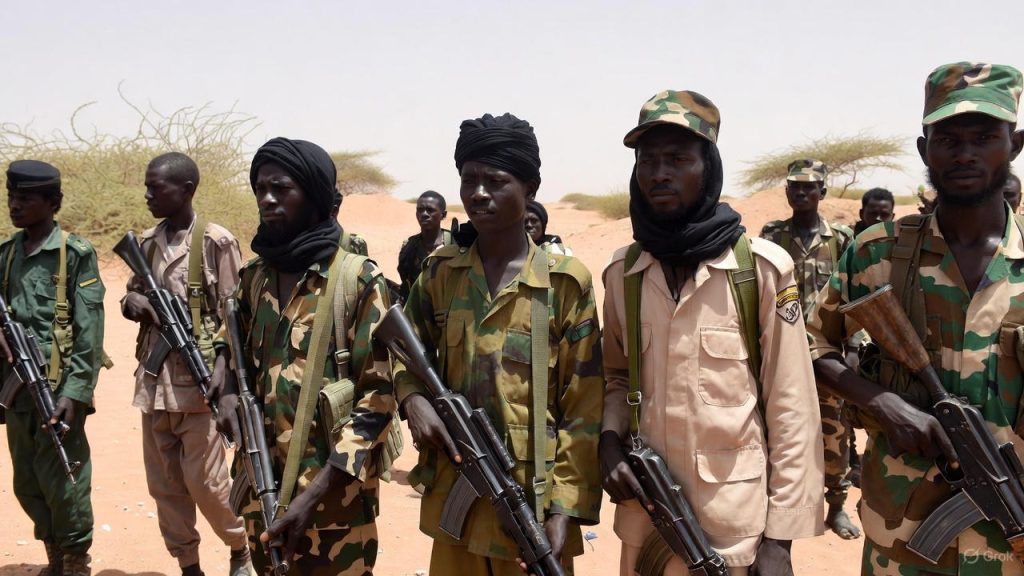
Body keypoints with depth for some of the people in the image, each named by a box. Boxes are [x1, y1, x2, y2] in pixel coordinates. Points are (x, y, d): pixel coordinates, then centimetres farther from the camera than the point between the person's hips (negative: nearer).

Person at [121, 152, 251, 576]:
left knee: (204, 481, 0)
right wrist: (134, 301, -5)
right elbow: (132, 293, 20)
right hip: (153, 380, 6)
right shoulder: (146, 242, 9)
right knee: (164, 483, 10)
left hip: (198, 381, -6)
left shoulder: (215, 242, -9)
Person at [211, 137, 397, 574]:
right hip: (261, 484, 6)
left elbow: (379, 396, -14)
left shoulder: (360, 281, -11)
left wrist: (315, 494, -19)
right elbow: (230, 337, 25)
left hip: (334, 492, -5)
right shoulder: (254, 276, 6)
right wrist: (227, 389, 2)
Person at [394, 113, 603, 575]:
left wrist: (566, 507, -12)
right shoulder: (441, 271, 4)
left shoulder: (566, 282, -7)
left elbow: (584, 409, -6)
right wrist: (413, 397, -7)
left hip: (532, 499, -3)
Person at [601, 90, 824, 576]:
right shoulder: (621, 271, 2)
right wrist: (609, 439, -5)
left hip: (737, 526, -3)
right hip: (644, 521, 4)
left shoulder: (762, 267, -10)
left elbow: (793, 412, -8)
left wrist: (779, 537, -8)